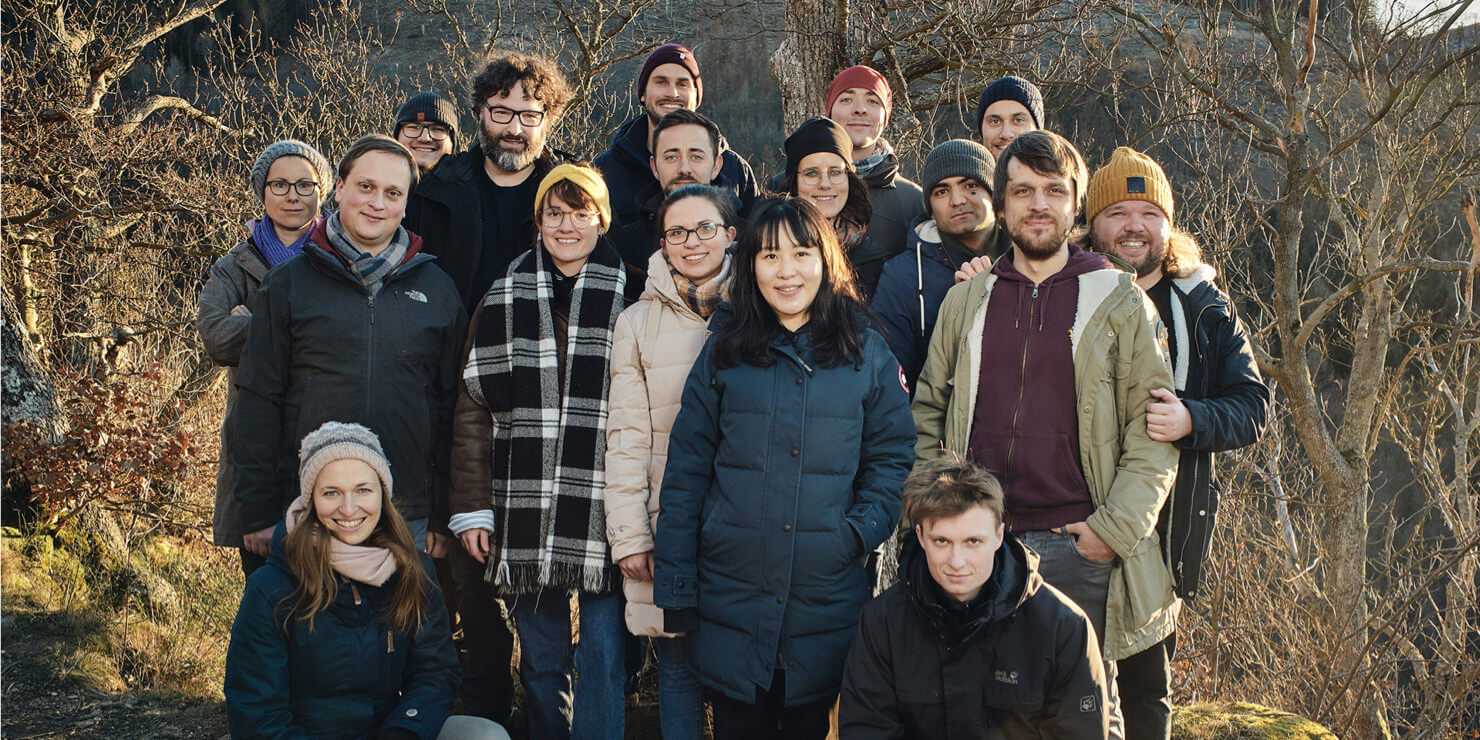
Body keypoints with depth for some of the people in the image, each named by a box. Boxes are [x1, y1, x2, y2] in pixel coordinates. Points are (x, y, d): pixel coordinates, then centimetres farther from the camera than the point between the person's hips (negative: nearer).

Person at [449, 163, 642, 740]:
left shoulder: (629, 300, 4)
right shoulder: (504, 300, 8)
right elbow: (474, 408, 7)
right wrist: (471, 508, 0)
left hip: (605, 513, -2)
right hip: (525, 513, 2)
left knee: (603, 655, -1)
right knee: (540, 657, 10)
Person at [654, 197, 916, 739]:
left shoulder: (867, 354, 3)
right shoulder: (723, 353, 3)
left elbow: (892, 458, 5)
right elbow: (685, 470, 2)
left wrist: (860, 532, -13)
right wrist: (675, 588, -2)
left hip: (826, 604, 0)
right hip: (731, 596, 0)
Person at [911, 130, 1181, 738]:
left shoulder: (1121, 303, 3)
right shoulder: (965, 301, 12)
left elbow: (1152, 432, 0)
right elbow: (927, 414, 14)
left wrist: (1114, 530, -10)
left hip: (1080, 550, -2)